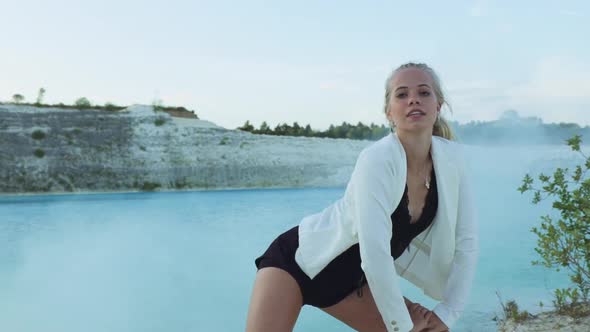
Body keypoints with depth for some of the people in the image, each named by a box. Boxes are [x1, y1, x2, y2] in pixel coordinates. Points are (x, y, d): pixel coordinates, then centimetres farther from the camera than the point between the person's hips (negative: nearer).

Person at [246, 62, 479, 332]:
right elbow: (374, 253, -36)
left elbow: (466, 242, -5)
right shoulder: (378, 159, -30)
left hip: (351, 279, 7)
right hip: (300, 257, -6)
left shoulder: (451, 159, -11)